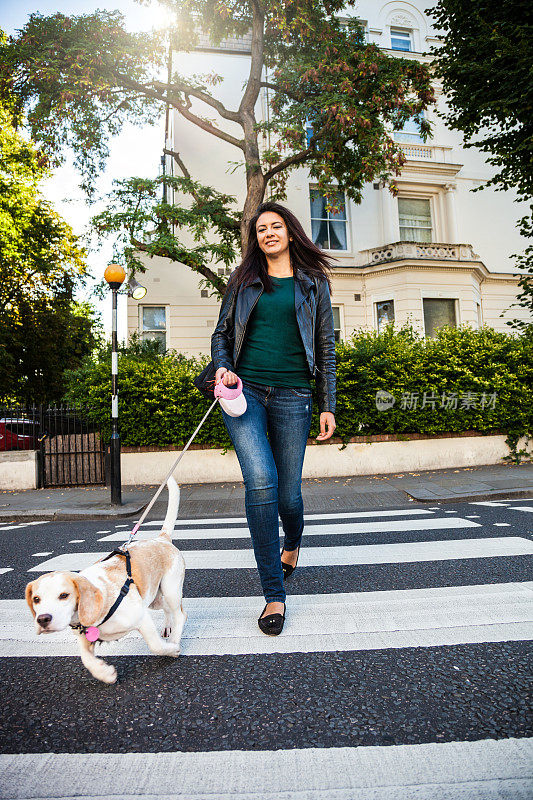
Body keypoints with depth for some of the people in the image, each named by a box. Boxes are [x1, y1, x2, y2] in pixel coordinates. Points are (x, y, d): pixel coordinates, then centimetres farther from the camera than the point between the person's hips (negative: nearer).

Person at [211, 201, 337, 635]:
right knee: (261, 480, -18)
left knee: (288, 492, 3)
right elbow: (221, 333, 17)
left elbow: (325, 345, 10)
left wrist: (328, 404, 4)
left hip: (292, 395, 0)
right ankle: (275, 595, -3)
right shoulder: (243, 280, 15)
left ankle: (292, 542, 43)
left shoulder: (313, 282, 12)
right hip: (244, 390, 0)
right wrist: (223, 367, -5)